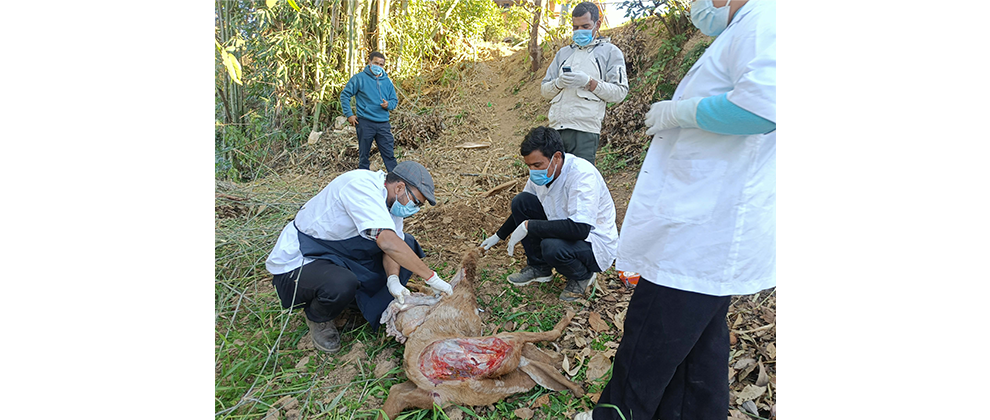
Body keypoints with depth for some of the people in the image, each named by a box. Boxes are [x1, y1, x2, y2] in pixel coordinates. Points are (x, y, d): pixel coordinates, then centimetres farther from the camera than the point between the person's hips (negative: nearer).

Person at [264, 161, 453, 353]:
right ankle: (317, 318, -3)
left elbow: (394, 246, -5)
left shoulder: (392, 201, -2)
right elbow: (387, 242, -40)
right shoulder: (361, 185, -30)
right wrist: (431, 277, -34)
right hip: (297, 262, -8)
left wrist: (393, 279, -26)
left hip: (342, 256, 8)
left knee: (407, 245, -1)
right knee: (342, 285, -38)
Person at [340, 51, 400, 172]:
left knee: (389, 154, 1)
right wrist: (349, 114, -4)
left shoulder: (387, 81, 11)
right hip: (365, 123, -2)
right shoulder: (359, 78, 1)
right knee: (364, 155, 7)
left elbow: (395, 100, 16)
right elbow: (344, 95, 4)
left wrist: (388, 104, -7)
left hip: (383, 124, 3)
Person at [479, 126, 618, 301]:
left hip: (596, 243, -7)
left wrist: (528, 226, -35)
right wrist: (499, 236, 17)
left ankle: (583, 275, 0)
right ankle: (539, 267, 6)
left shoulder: (583, 175, -30)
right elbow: (522, 207, 12)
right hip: (565, 231, 7)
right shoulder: (541, 172, -7)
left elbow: (580, 228, -40)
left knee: (552, 247, -37)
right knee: (520, 201, -7)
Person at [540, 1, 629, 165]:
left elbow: (620, 92, 1)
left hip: (585, 129, -5)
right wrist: (558, 83, -2)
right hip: (556, 127, 5)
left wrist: (589, 82, -11)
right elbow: (544, 90, 20)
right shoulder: (564, 53, 25)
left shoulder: (610, 52, 11)